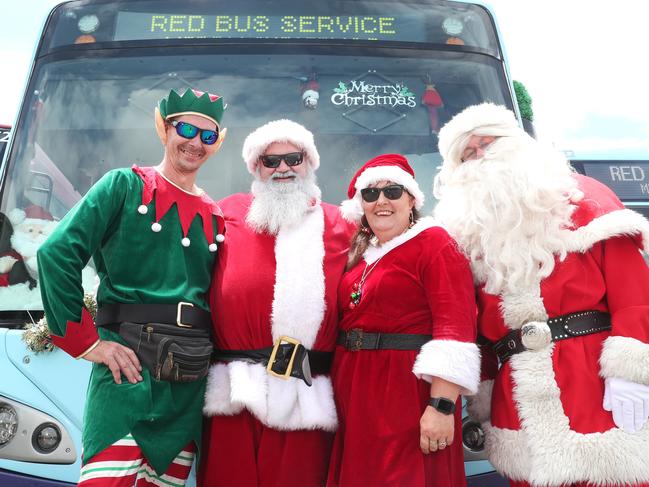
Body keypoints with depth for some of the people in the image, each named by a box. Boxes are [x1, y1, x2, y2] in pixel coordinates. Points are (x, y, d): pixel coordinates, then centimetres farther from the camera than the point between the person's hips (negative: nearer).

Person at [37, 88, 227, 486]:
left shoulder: (215, 218, 15)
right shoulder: (125, 186, 1)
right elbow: (58, 252, -9)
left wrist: (206, 355, 8)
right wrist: (86, 342, -11)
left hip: (189, 381, 5)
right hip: (126, 368, -5)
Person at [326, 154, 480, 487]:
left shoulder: (433, 243, -8)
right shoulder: (359, 253, 13)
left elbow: (455, 325, -17)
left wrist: (442, 406, -24)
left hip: (408, 394, -7)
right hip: (356, 397, 7)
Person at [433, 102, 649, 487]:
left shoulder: (580, 197, 3)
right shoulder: (471, 231, 12)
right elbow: (475, 324, 14)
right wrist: (484, 398, 10)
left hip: (596, 383, -3)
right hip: (518, 402, 3)